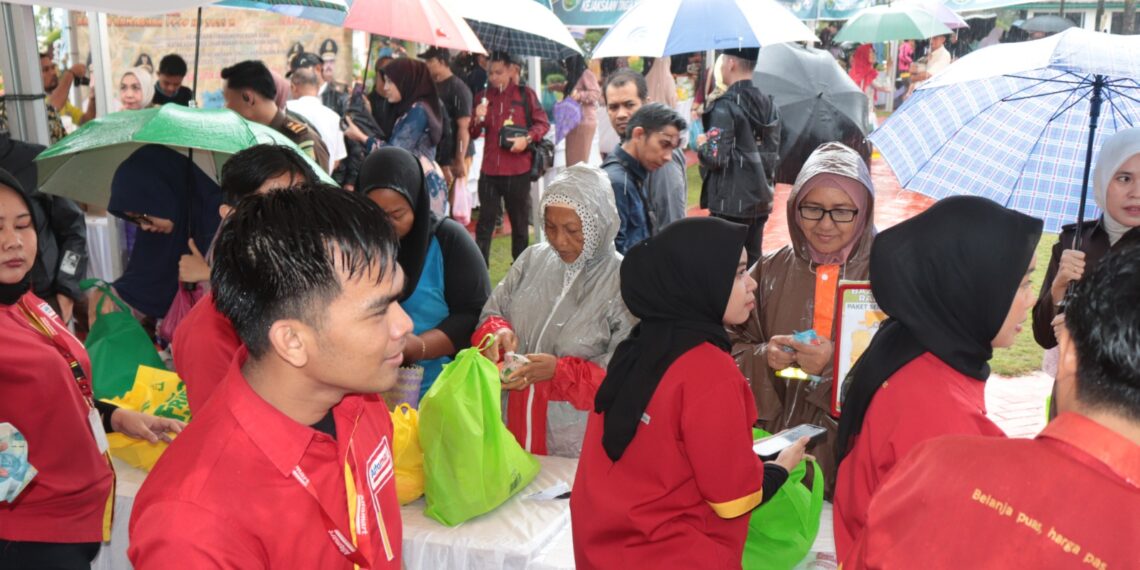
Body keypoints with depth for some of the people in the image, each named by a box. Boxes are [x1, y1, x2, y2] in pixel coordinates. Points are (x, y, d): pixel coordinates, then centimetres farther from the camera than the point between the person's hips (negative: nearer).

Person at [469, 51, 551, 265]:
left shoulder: (525, 93, 1)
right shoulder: (483, 96, 8)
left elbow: (543, 123, 2)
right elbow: (473, 135, 11)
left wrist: (527, 138, -15)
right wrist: (477, 120, -10)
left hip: (518, 171, -2)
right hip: (489, 171, 2)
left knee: (520, 223, 10)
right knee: (485, 223, 3)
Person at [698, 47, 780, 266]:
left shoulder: (725, 106, -15)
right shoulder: (769, 105, 9)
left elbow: (715, 157, -19)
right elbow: (773, 155, 13)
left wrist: (702, 145, 0)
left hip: (729, 203, -7)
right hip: (760, 201, 7)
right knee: (753, 263, 15)